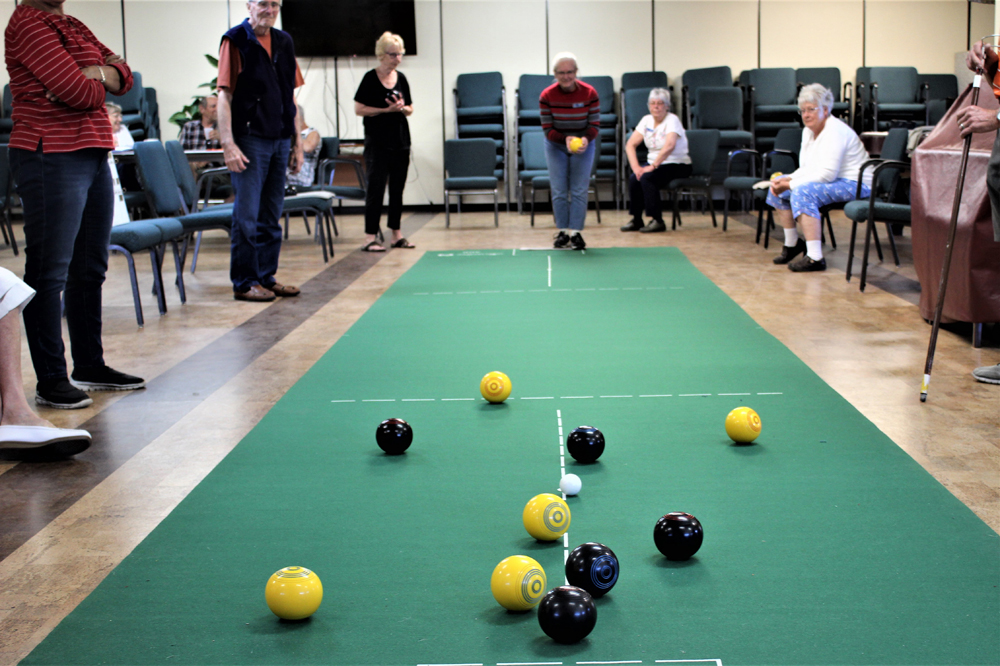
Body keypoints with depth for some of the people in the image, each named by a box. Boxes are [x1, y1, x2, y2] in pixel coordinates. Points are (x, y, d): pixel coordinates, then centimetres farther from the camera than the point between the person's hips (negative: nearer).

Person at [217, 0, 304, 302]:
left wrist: (296, 142, 13)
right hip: (250, 139, -6)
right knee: (247, 215, -2)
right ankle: (244, 283, 5)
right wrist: (228, 144, -18)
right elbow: (224, 96, -10)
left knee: (271, 216, 11)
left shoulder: (284, 42, 13)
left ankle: (267, 277, 19)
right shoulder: (235, 41, -6)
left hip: (280, 140, 6)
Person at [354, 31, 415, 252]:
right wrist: (386, 109, -15)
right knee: (376, 188, -7)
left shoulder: (401, 78, 9)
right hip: (377, 141, -5)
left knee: (398, 188, 9)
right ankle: (370, 237, -5)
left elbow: (410, 109, 15)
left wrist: (402, 108, -8)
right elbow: (359, 109, -8)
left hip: (400, 140, 5)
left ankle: (396, 234, 17)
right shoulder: (370, 78, -6)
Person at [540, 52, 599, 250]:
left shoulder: (589, 93, -17)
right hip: (556, 146, 0)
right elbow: (547, 128, -14)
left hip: (583, 144, 0)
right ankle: (562, 231, 10)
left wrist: (586, 139, -33)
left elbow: (594, 124, -12)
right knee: (559, 191, 0)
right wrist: (565, 139, -32)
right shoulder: (547, 96, -17)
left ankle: (576, 232, 0)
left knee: (579, 190, -5)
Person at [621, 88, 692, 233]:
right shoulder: (646, 120, 6)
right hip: (654, 163, 6)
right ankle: (636, 220, -10)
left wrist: (653, 166, -31)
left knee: (647, 177, -30)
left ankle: (658, 221, -22)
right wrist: (635, 167, -14)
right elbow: (630, 145, 1)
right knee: (633, 178, -22)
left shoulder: (672, 120, -13)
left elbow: (669, 146, -31)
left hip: (678, 165, -6)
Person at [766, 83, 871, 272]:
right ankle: (792, 243, 18)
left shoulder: (835, 131, -20)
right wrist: (787, 180, -9)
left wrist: (791, 184, -24)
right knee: (778, 188, 5)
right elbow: (807, 169, 13)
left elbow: (827, 174, -27)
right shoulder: (809, 131, 9)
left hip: (855, 185, -10)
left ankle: (815, 258, -35)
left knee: (803, 192, -32)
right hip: (830, 180, 10)